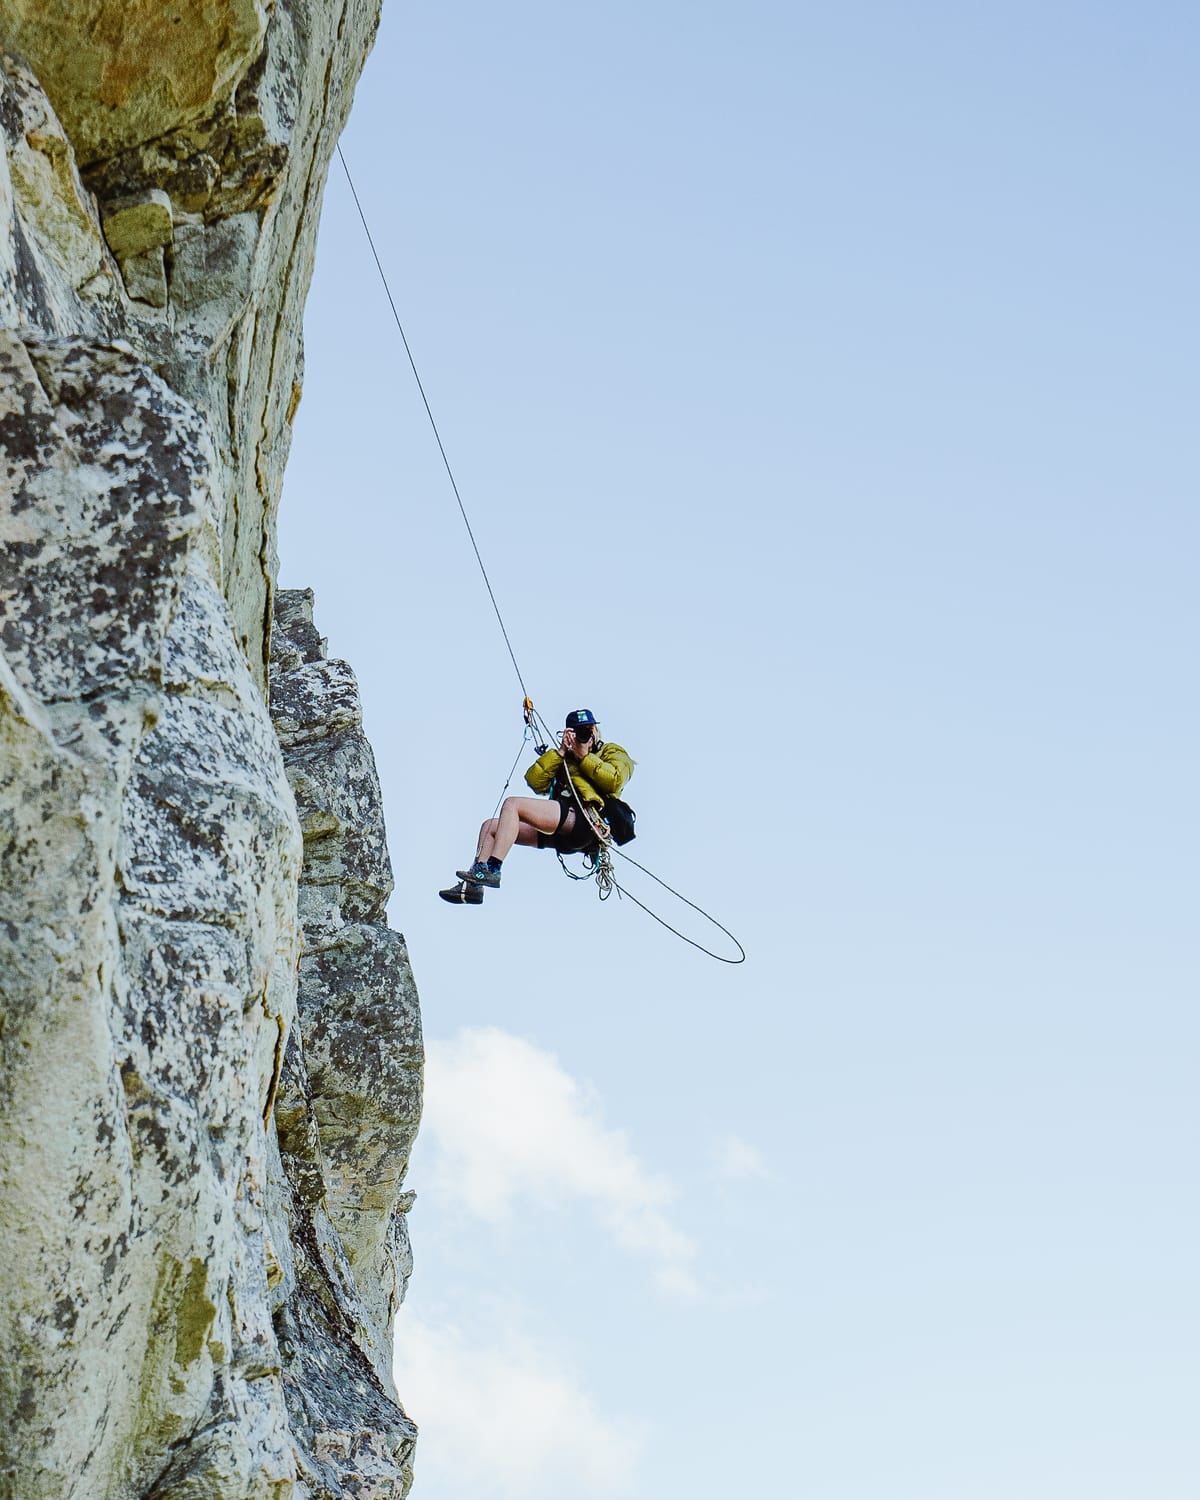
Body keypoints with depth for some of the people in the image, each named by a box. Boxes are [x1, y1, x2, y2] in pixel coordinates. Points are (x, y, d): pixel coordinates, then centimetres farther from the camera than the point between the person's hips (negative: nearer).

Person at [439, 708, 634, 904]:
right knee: (491, 826, 4)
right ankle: (474, 885, -9)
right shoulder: (563, 758, 31)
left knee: (512, 804, -22)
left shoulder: (612, 752, 16)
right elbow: (535, 781, 13)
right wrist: (560, 752, 7)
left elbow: (614, 781, -8)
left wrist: (585, 757, 1)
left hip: (587, 820, -8)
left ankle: (491, 870, -30)